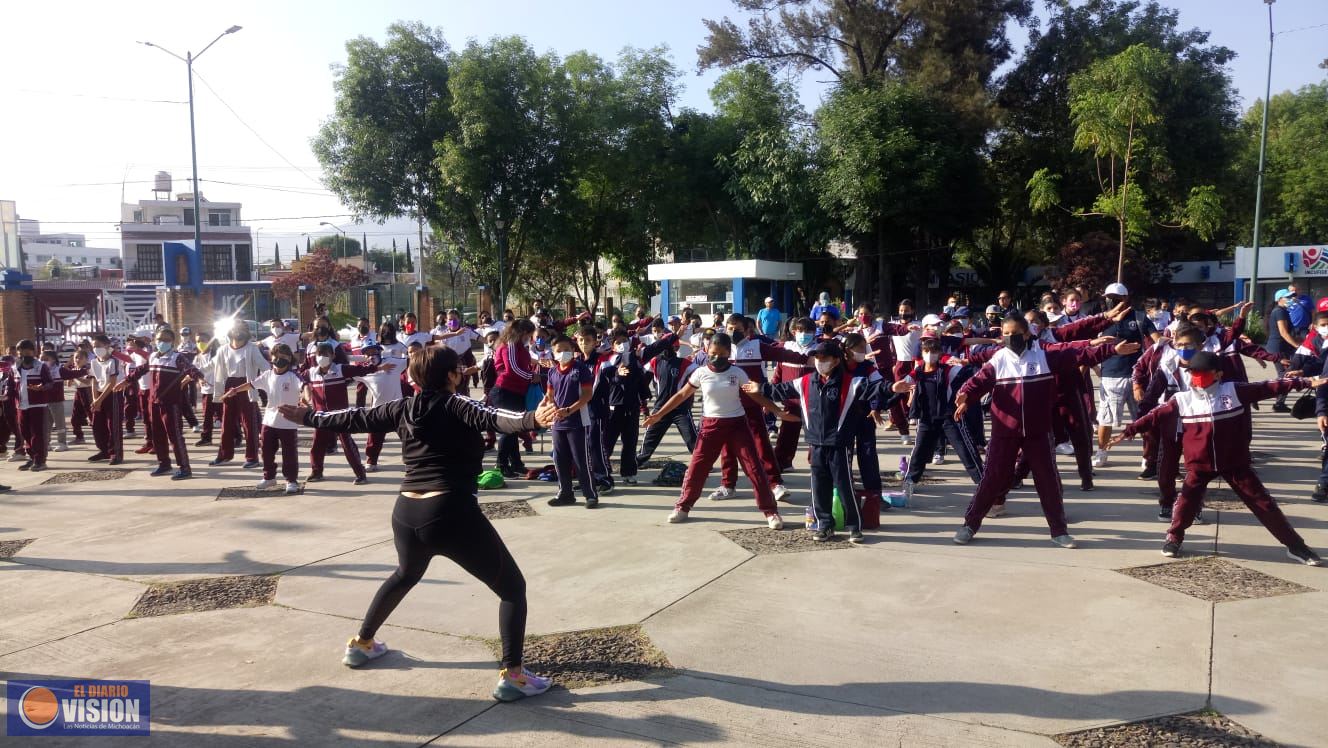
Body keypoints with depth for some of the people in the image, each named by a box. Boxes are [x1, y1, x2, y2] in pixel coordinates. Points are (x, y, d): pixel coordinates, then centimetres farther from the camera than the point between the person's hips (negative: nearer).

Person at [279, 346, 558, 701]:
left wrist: (308, 417, 37)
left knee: (405, 574, 38)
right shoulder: (456, 405, -7)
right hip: (452, 513, -7)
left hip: (406, 513, 7)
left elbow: (353, 419, 21)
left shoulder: (402, 408, 9)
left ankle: (361, 643, 51)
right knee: (512, 586, 5)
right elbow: (493, 418, -27)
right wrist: (532, 418, -45)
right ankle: (512, 675, -4)